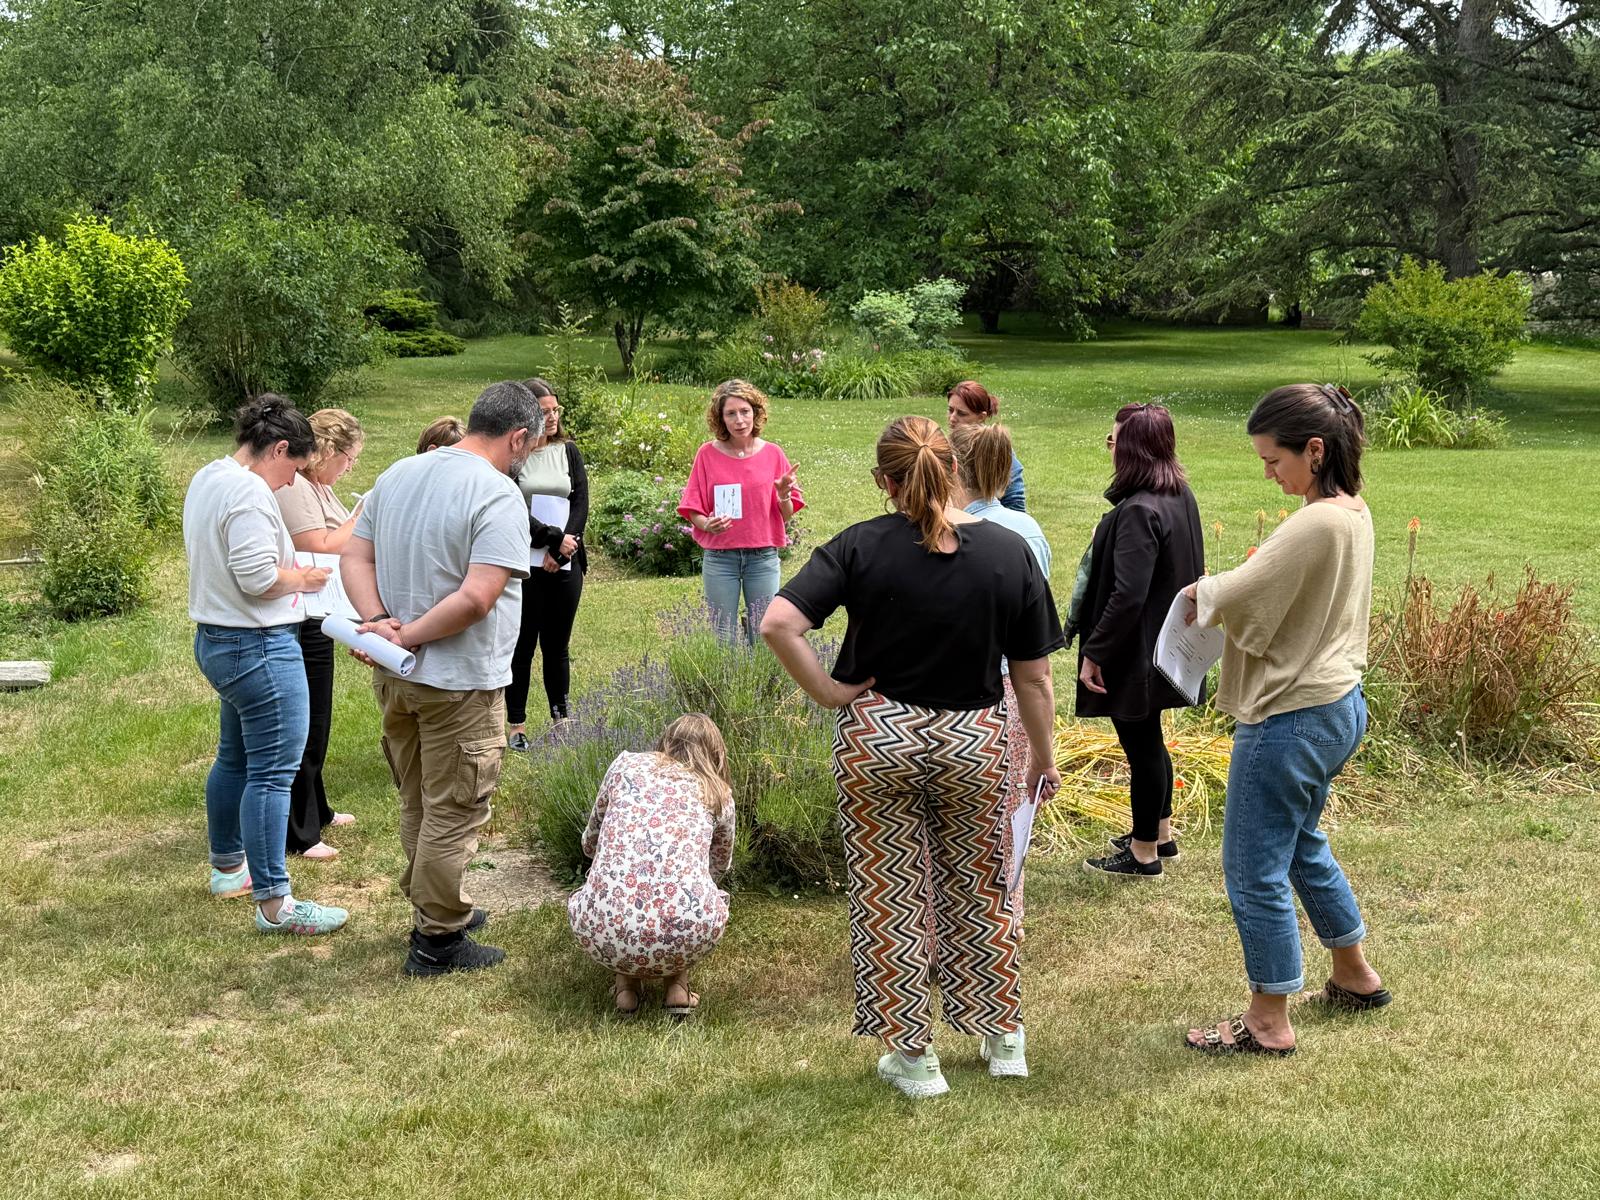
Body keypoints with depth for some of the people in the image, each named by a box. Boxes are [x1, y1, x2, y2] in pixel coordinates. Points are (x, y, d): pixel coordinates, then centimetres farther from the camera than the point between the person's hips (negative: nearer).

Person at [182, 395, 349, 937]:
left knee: (235, 758, 23)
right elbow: (259, 578, -26)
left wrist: (290, 570, 11)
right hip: (258, 647, -11)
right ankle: (273, 903, -2)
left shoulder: (206, 479, 11)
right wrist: (304, 578, -8)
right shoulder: (249, 493, -21)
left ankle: (227, 866, 38)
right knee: (272, 773, -6)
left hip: (216, 641, 11)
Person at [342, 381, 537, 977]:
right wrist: (409, 635, -17)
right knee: (454, 813, 6)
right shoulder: (499, 496, -18)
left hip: (394, 678, 8)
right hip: (459, 682, -7)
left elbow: (354, 558, 5)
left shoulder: (397, 474, 6)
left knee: (418, 805, 21)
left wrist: (379, 622, -8)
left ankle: (439, 906, 37)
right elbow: (476, 598, -27)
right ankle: (437, 941, 15)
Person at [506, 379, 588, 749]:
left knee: (558, 645, 10)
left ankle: (562, 720, 19)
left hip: (566, 563, 4)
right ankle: (517, 726, 10)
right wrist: (554, 538, -14)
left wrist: (561, 550, -9)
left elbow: (581, 503, 3)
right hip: (524, 564, -3)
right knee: (523, 645, 2)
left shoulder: (568, 451, 10)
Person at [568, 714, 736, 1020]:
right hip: (688, 937, 0)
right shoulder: (719, 794, 20)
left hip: (605, 935, 0)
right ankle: (677, 985, 17)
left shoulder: (627, 765, 18)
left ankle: (627, 983, 17)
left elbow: (590, 844, 31)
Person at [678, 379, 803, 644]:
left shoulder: (772, 454, 1)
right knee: (723, 639, 6)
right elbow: (693, 511, 2)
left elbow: (786, 515, 6)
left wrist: (783, 495, -15)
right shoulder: (708, 454, -2)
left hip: (763, 556, 1)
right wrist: (707, 524, -19)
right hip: (719, 557, -1)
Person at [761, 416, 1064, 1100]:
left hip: (876, 737, -2)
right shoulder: (1009, 553, -6)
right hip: (973, 741, 2)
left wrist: (827, 692, -10)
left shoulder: (862, 546, -11)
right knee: (978, 890, 20)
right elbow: (1034, 678, -2)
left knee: (889, 896, 10)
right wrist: (1044, 759, 10)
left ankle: (912, 1056, 18)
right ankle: (1003, 1039, 32)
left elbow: (777, 623, -21)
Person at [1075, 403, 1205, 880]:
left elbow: (1127, 595, -28)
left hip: (1134, 649, -10)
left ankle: (1144, 854, 17)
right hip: (1163, 641, 10)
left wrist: (1094, 652, -22)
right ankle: (1161, 833, 38)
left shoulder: (1139, 511, -26)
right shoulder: (1180, 495, 3)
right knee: (1147, 741, 23)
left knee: (1141, 745, 3)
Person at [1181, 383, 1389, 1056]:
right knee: (1302, 845, 27)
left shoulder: (1315, 524, -25)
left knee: (1255, 869, 4)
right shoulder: (1355, 513, 6)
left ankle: (1269, 1022, 16)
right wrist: (1225, 594, -3)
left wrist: (1202, 591, -2)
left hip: (1289, 719, -10)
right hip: (1337, 704, 10)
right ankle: (1355, 976, 42)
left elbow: (1237, 599, -23)